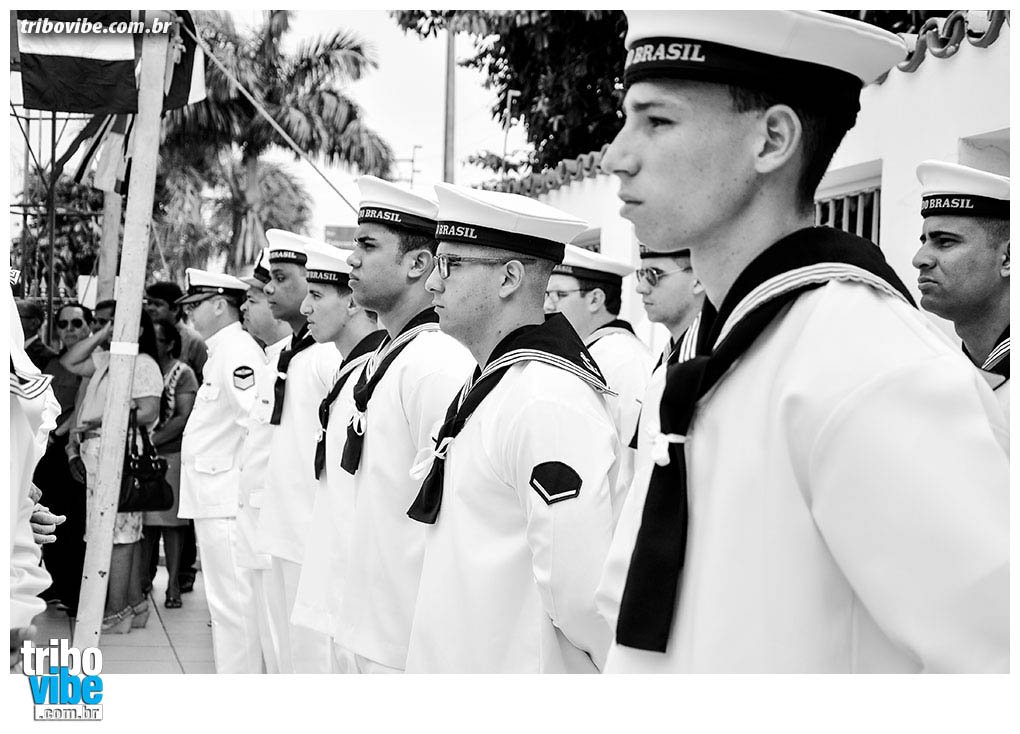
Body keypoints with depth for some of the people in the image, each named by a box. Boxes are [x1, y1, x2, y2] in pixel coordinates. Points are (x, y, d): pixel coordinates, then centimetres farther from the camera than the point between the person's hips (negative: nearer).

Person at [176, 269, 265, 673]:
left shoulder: (238, 352, -16)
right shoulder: (223, 351, 17)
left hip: (230, 501, -10)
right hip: (215, 499, 10)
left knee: (233, 601, -5)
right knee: (227, 598, 17)